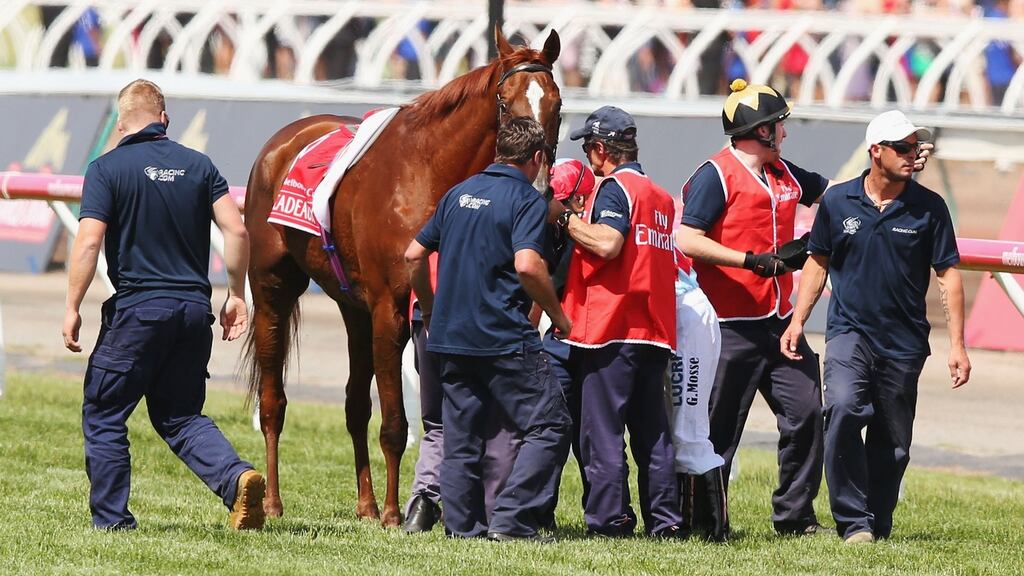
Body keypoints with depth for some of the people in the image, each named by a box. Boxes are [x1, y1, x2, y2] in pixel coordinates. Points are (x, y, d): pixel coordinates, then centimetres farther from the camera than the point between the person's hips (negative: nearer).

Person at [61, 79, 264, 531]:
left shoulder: (108, 168, -4)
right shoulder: (199, 166, 8)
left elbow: (88, 242, -13)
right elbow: (236, 230, 1)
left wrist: (72, 308, -7)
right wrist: (236, 296, 11)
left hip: (138, 307, -5)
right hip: (194, 308, 5)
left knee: (103, 416, 9)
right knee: (180, 415, 14)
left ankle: (111, 519, 8)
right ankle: (237, 477, -10)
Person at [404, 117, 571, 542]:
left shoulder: (459, 194, 13)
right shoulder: (527, 200, -8)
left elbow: (414, 255, 16)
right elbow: (527, 266, -23)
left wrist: (431, 310, 28)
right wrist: (558, 315, -8)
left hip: (451, 334, 7)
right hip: (505, 339, -7)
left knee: (460, 435, 13)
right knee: (549, 426, -2)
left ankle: (463, 525, 12)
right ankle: (512, 520, -13)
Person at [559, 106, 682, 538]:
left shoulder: (615, 188, -8)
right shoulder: (660, 195, 17)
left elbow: (607, 244, -23)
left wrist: (567, 220, -9)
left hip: (612, 330, -8)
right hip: (655, 331, 8)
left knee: (602, 429, -5)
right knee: (652, 432, 10)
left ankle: (609, 518, -9)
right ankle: (664, 519, 9)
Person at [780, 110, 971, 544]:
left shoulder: (929, 207, 0)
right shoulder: (837, 202, 2)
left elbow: (948, 275, 3)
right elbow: (818, 263, 13)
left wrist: (957, 344, -3)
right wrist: (797, 321, 5)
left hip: (904, 343, 1)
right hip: (849, 331, -1)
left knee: (893, 443, 5)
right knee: (843, 409, -25)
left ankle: (878, 526, 20)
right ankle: (854, 522, -22)